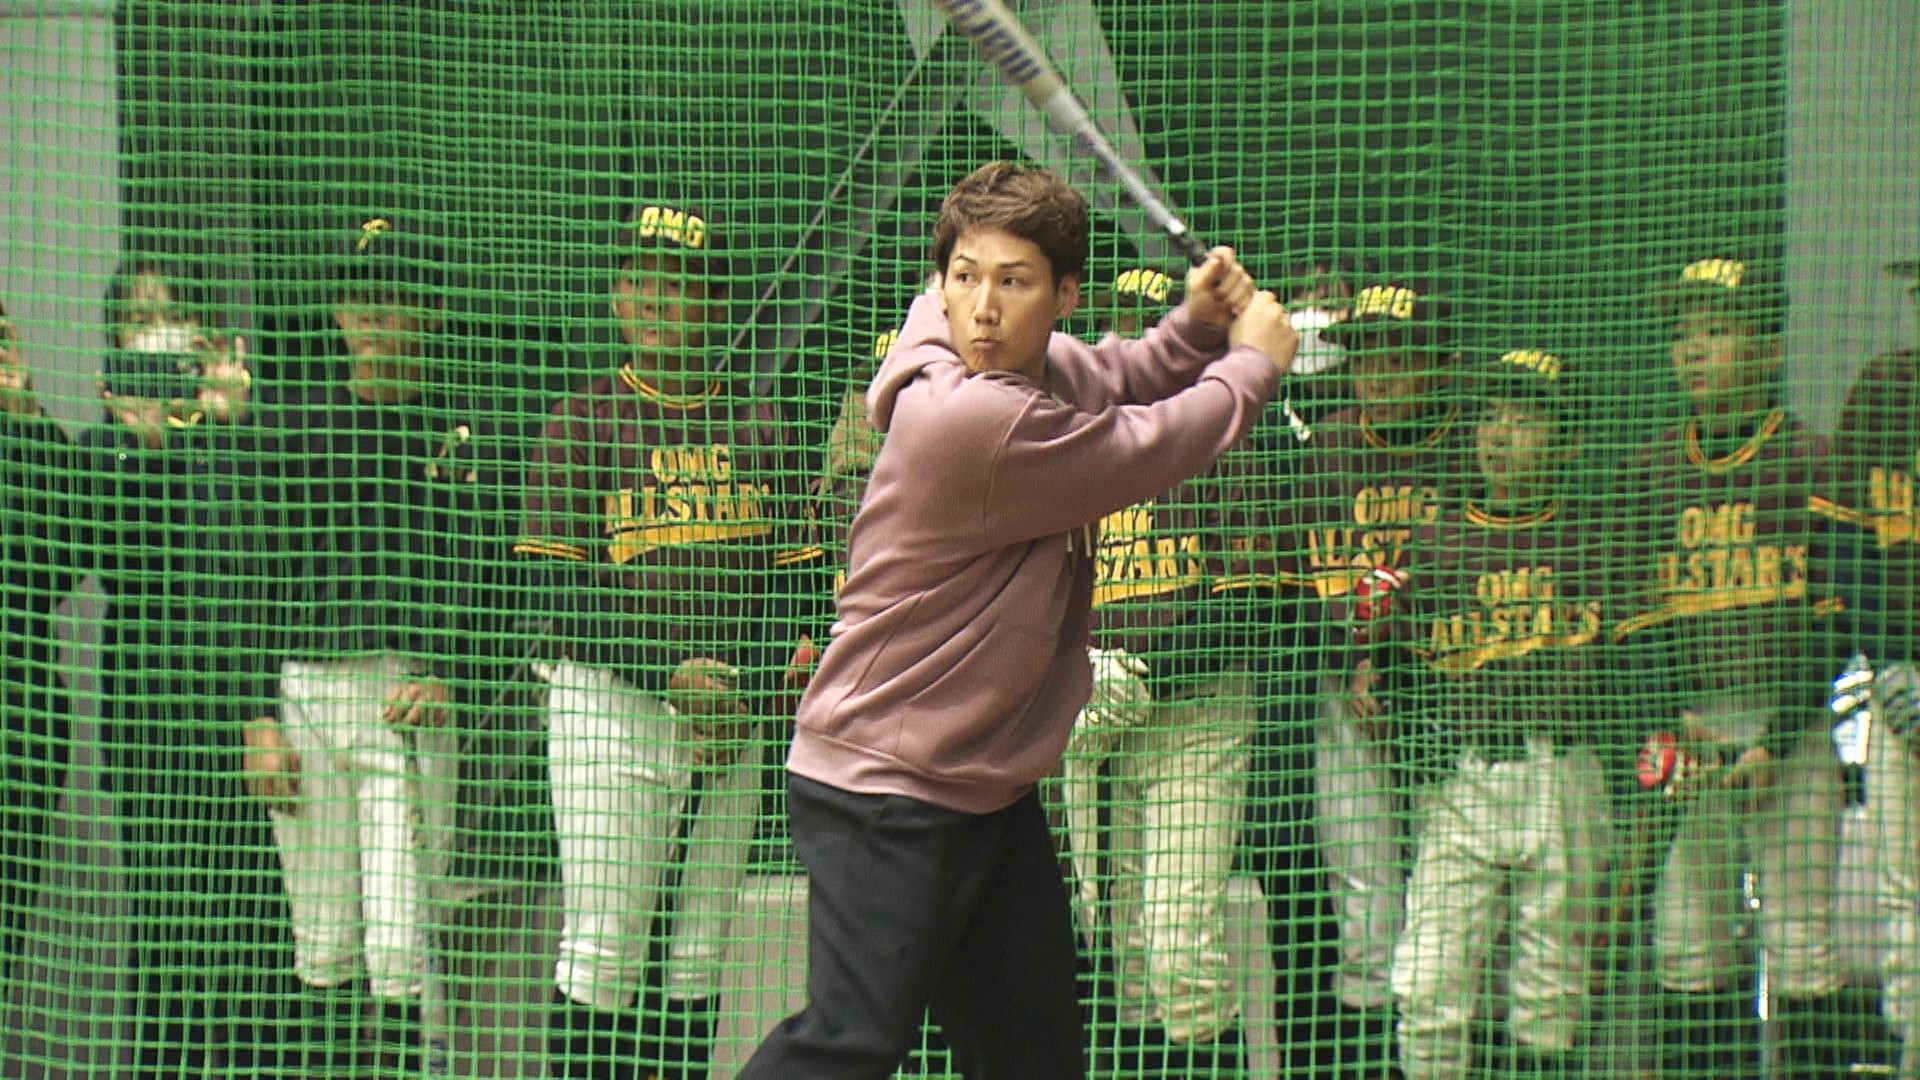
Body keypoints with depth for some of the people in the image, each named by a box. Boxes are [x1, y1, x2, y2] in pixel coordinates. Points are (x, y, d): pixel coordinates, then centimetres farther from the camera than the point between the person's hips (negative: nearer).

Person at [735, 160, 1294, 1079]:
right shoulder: (973, 417, -26)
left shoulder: (1049, 370, 1)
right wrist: (1252, 362, 4)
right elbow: (1148, 450, -15)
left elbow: (1118, 383, 25)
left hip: (993, 782, 9)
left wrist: (1197, 328, 2)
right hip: (884, 787, -9)